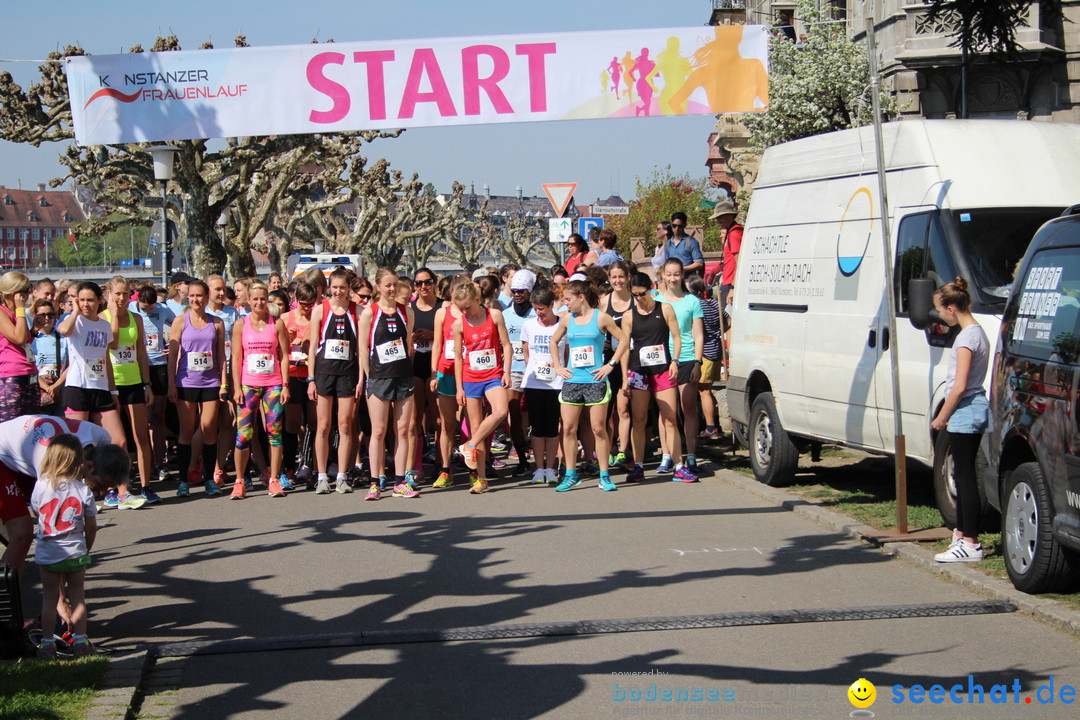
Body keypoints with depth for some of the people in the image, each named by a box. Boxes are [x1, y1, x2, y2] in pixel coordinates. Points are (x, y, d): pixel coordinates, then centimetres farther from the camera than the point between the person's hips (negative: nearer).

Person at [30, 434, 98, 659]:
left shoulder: (41, 486, -9)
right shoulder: (83, 490, -9)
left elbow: (36, 510, 6)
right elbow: (91, 527, -3)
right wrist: (86, 549, 13)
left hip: (46, 554, 0)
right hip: (75, 552, 0)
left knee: (50, 597, 10)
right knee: (77, 596, 12)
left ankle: (47, 643, 10)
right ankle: (80, 640, 11)